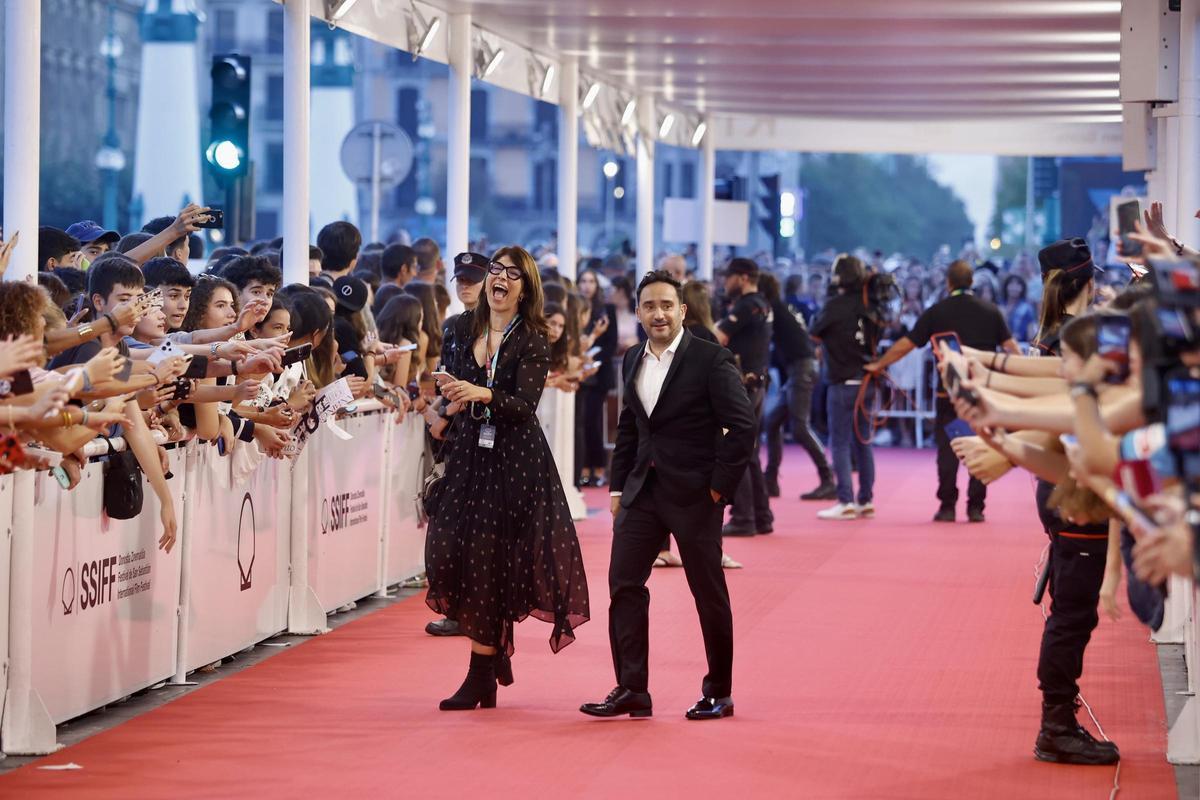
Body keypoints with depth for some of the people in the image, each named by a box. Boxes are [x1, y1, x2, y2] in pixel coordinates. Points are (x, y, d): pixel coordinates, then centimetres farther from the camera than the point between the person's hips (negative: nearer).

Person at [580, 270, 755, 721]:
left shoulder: (711, 360, -10)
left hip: (695, 494, -6)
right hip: (643, 491, 6)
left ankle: (719, 694, 15)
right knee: (623, 585, -2)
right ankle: (631, 690, 3)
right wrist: (619, 486, 12)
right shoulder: (632, 361, 10)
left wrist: (720, 485, -13)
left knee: (709, 594, 4)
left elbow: (743, 425, -12)